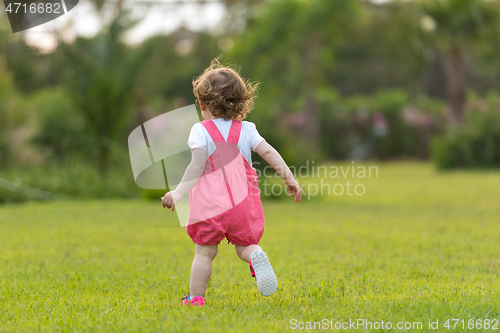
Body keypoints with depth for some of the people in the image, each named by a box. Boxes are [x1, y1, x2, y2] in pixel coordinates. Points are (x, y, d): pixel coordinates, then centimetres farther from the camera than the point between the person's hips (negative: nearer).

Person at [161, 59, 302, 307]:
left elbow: (198, 165, -13)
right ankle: (256, 257, -21)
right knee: (245, 246, 13)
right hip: (242, 203, 2)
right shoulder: (246, 130, 9)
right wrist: (289, 178, 2)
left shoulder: (201, 131, 0)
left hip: (209, 205, -2)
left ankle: (195, 297, 10)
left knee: (204, 253, 10)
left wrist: (179, 192, -17)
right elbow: (268, 152, 1)